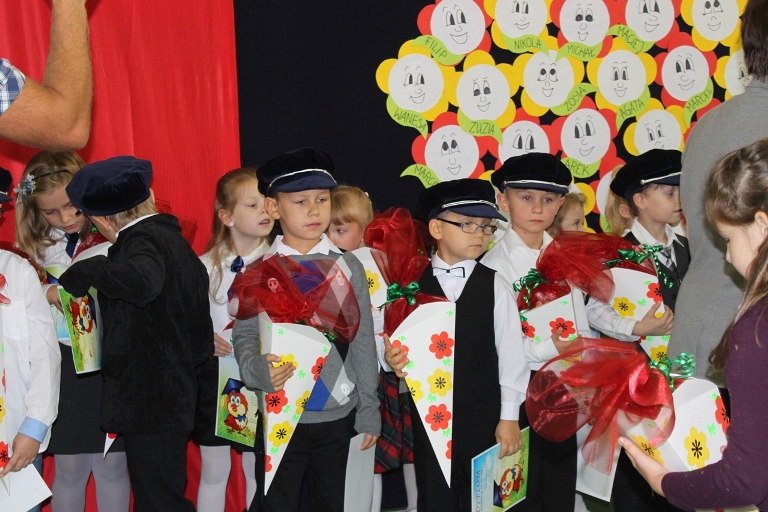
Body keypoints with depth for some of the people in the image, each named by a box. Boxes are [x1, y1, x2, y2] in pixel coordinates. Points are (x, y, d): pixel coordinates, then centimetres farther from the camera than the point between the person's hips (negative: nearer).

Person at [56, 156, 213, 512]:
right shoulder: (172, 238, 12)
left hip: (148, 400, -10)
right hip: (175, 395, 10)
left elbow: (141, 280, -41)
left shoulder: (143, 241, -16)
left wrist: (81, 274, -27)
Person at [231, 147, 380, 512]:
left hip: (339, 414, 1)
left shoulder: (347, 266, 1)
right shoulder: (259, 274, -2)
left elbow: (363, 341, 3)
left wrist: (369, 411, 4)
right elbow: (245, 335, -1)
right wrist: (256, 370, -23)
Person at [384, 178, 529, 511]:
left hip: (483, 412, 0)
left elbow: (511, 351, -3)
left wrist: (509, 416, -4)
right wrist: (392, 359, -23)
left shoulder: (495, 285, -3)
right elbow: (399, 345, 0)